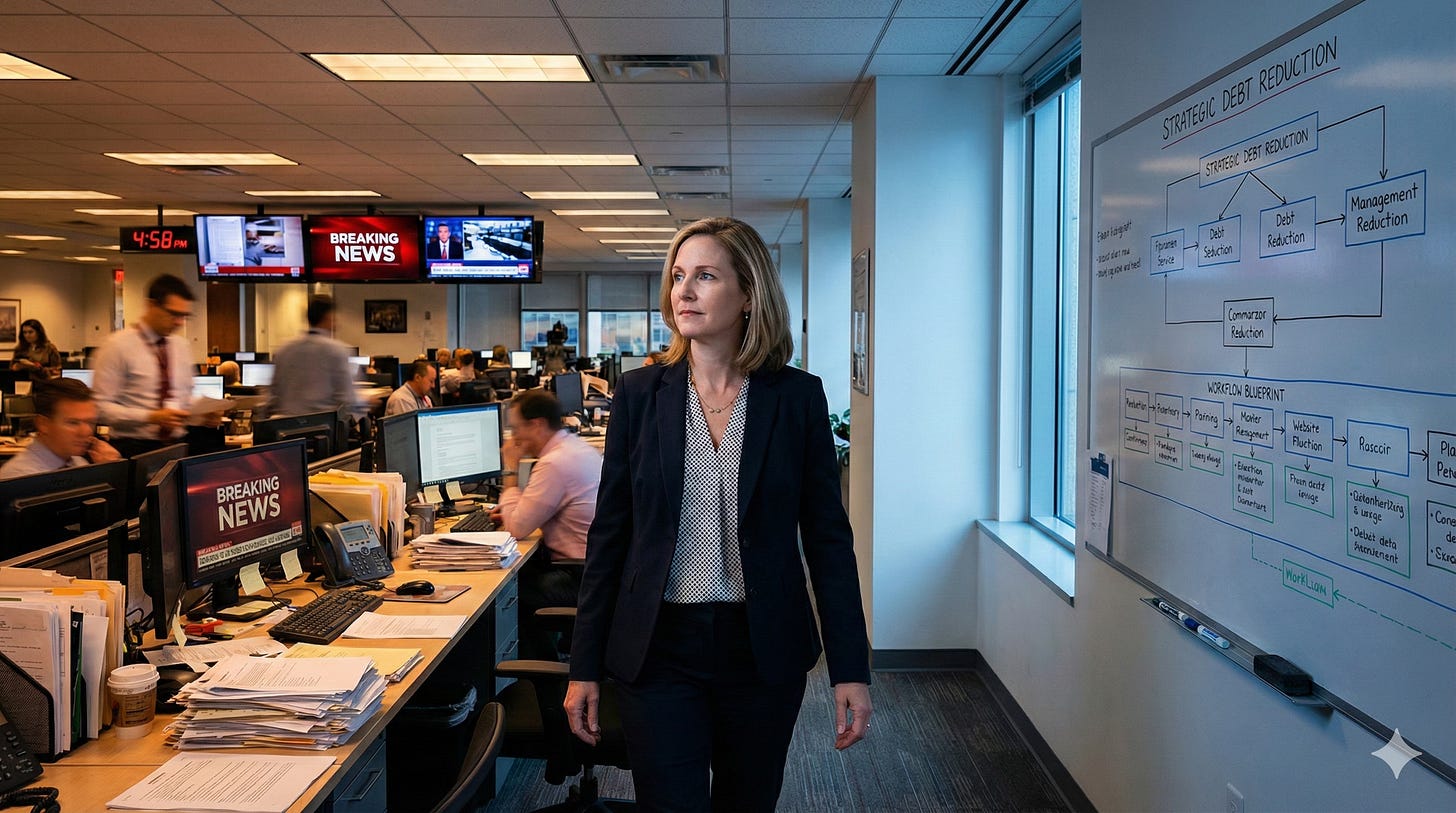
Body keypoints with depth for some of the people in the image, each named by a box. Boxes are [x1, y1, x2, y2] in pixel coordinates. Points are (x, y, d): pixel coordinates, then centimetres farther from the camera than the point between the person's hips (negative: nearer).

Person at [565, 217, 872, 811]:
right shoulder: (639, 393, -1)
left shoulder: (798, 396, -3)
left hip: (763, 651, 1)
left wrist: (850, 670, -4)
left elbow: (827, 536, -1)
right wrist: (585, 667, 1)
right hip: (658, 649, 0)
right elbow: (609, 534, 2)